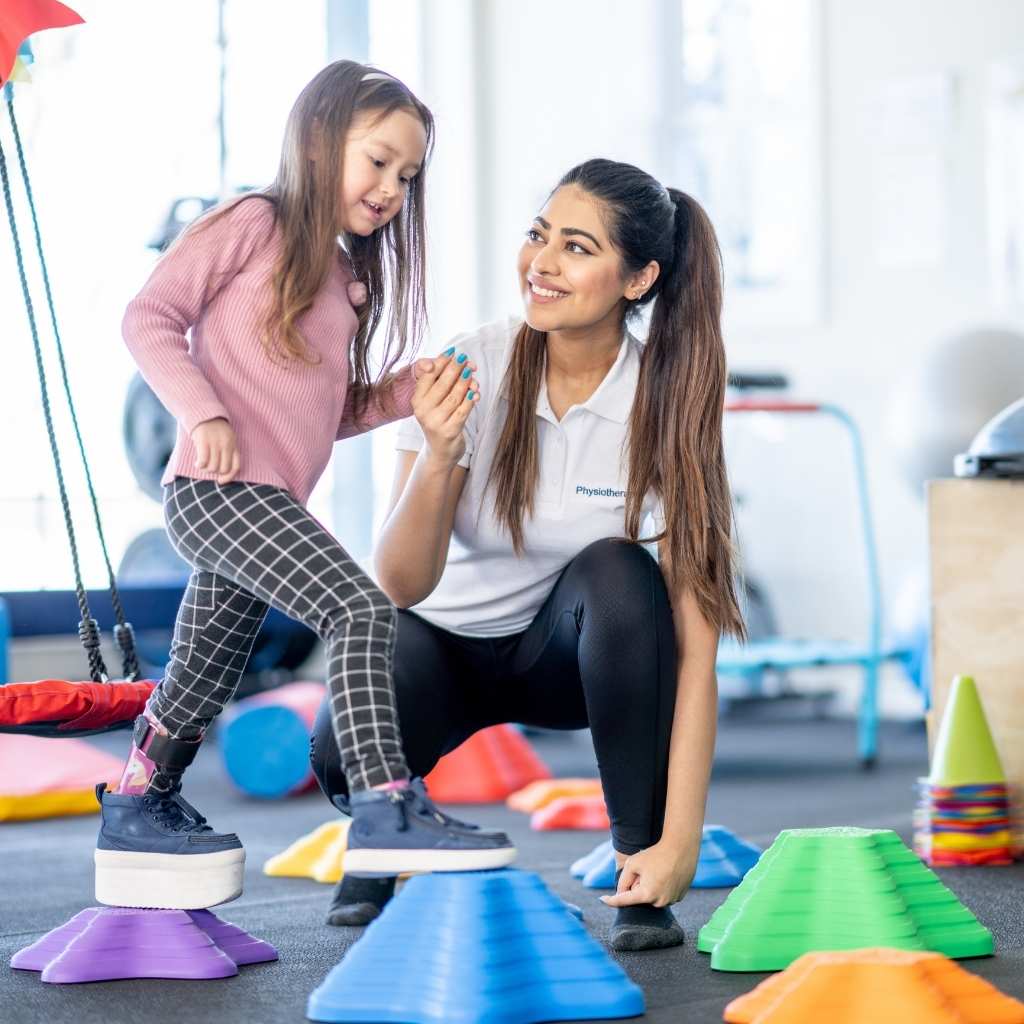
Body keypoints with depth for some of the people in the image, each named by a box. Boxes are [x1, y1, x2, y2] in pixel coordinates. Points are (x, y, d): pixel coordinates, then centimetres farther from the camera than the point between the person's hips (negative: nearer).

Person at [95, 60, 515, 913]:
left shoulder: (347, 275, 22)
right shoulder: (254, 225, -3)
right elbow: (151, 316, -7)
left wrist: (407, 390, 8)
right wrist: (203, 412, -18)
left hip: (270, 505, 9)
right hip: (217, 488, -9)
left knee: (202, 683, 17)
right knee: (360, 609, -23)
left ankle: (137, 813, 34)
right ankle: (386, 809, -28)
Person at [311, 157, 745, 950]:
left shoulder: (664, 408, -22)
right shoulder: (470, 373, -19)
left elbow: (693, 643, -25)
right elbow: (401, 585, -21)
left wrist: (680, 840, -33)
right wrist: (437, 461, -40)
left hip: (576, 651, 0)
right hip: (449, 643, 0)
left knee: (614, 570, -34)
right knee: (345, 756, -31)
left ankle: (642, 888, -20)